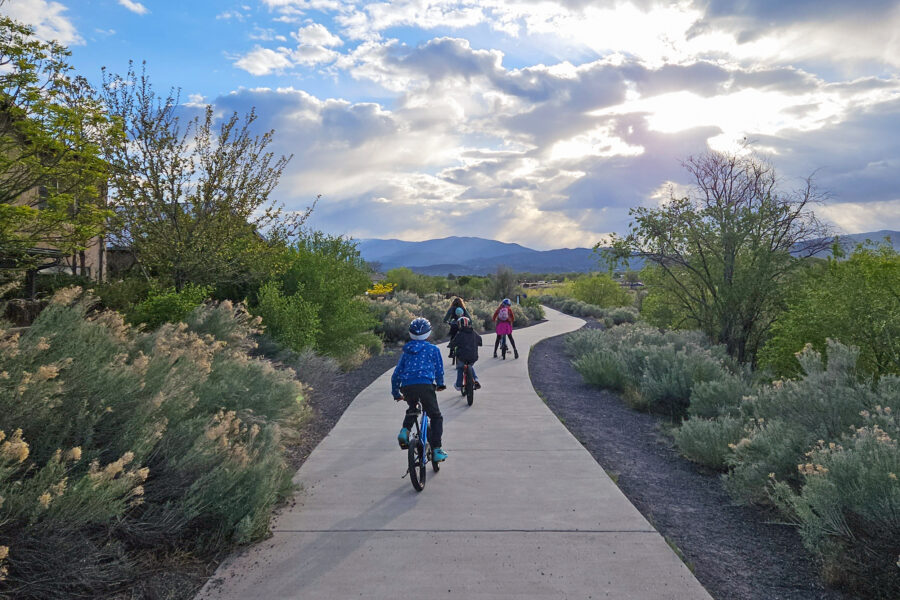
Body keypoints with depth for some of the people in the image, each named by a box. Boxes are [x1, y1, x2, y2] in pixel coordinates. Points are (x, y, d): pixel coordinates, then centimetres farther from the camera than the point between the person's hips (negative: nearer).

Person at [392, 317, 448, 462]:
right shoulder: (433, 349, 12)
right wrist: (440, 384, 36)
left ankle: (405, 430, 6)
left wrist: (396, 393, 33)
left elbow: (396, 374, 23)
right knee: (436, 417, 12)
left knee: (412, 409, 33)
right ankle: (436, 451, 5)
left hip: (407, 387, 4)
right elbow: (439, 369, 17)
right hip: (425, 385, -4)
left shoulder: (406, 351, 22)